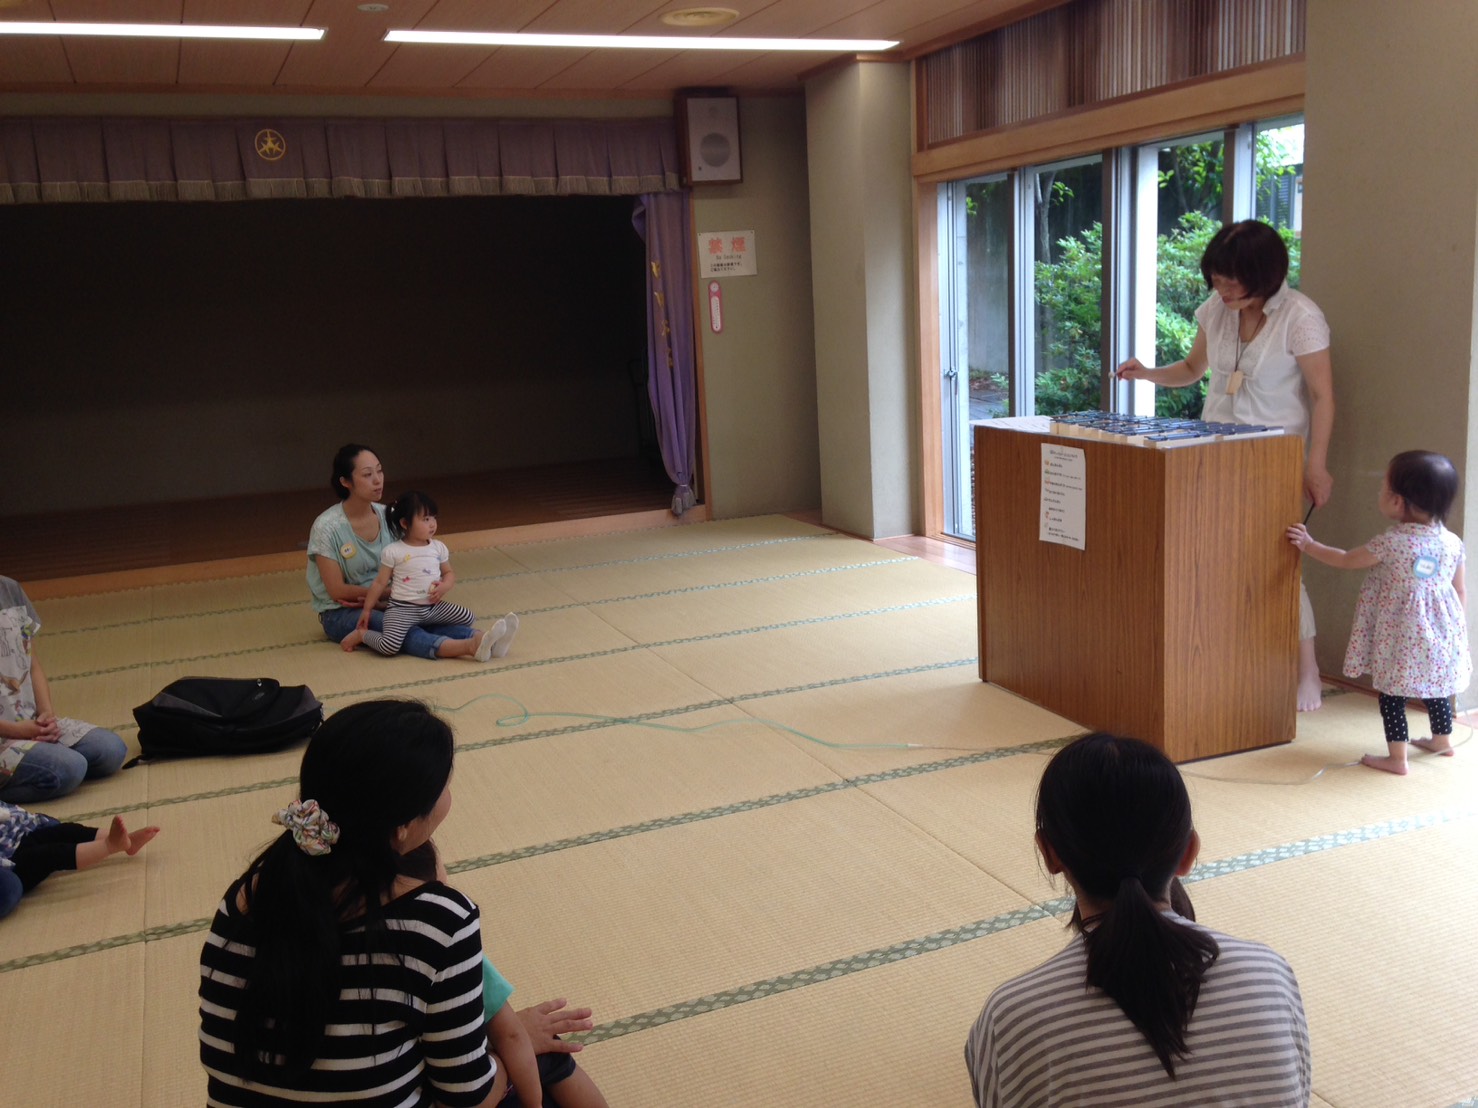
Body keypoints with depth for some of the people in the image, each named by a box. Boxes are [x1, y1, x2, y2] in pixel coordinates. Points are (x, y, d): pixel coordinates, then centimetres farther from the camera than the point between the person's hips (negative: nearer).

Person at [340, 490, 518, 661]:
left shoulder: (438, 547, 6)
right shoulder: (393, 551, -7)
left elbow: (449, 573, 16)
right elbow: (380, 583, 0)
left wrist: (444, 586, -8)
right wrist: (367, 609, 3)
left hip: (434, 606, 5)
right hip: (403, 608, -5)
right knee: (389, 646, -23)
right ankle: (362, 634, 0)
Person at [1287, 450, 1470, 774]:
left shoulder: (1391, 542, -18)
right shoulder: (1453, 543, -2)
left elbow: (1346, 560, -3)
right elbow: (1461, 592, 7)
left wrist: (1309, 545, 11)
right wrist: (1455, 626, 23)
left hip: (1400, 636, -6)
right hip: (1439, 634, 6)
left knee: (1392, 694, 5)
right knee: (1435, 688, 24)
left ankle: (1397, 757, 9)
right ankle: (1443, 740, 41)